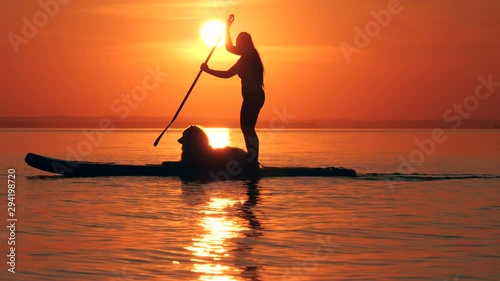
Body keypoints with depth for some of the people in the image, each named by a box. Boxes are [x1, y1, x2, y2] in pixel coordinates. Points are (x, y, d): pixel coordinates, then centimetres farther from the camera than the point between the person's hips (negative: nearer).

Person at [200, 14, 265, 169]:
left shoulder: (247, 58, -14)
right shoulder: (249, 56, 14)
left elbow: (227, 74, -17)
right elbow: (229, 48, 29)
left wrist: (208, 70, -9)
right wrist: (227, 28, 30)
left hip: (252, 97, -10)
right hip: (255, 96, 10)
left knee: (247, 128, -12)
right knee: (248, 128, 13)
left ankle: (252, 161, -16)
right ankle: (252, 161, 16)